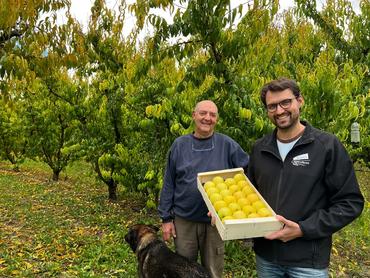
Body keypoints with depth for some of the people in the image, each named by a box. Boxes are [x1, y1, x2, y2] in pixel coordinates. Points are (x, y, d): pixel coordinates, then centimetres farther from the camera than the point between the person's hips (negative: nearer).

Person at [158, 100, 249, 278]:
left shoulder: (227, 144, -5)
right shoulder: (179, 145, -2)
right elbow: (169, 184, 1)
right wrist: (166, 218, 0)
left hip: (216, 221, 0)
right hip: (183, 220, 1)